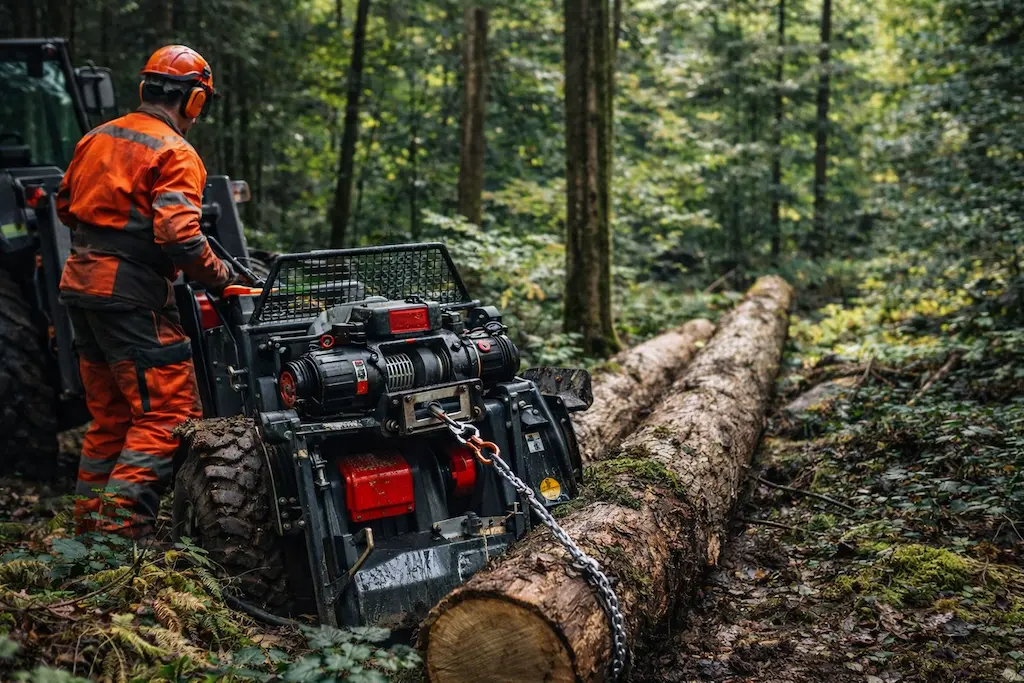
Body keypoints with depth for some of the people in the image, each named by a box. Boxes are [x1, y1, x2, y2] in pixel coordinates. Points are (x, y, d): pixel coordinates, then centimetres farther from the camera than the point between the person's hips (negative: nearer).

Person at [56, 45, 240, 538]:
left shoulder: (97, 138, 13)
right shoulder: (175, 154, -12)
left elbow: (66, 205, 23)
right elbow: (179, 235, -23)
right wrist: (220, 276, -10)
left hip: (81, 284, 9)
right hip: (131, 293, -9)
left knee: (110, 412, 19)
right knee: (170, 410, -5)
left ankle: (90, 519, 25)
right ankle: (122, 524, -10)